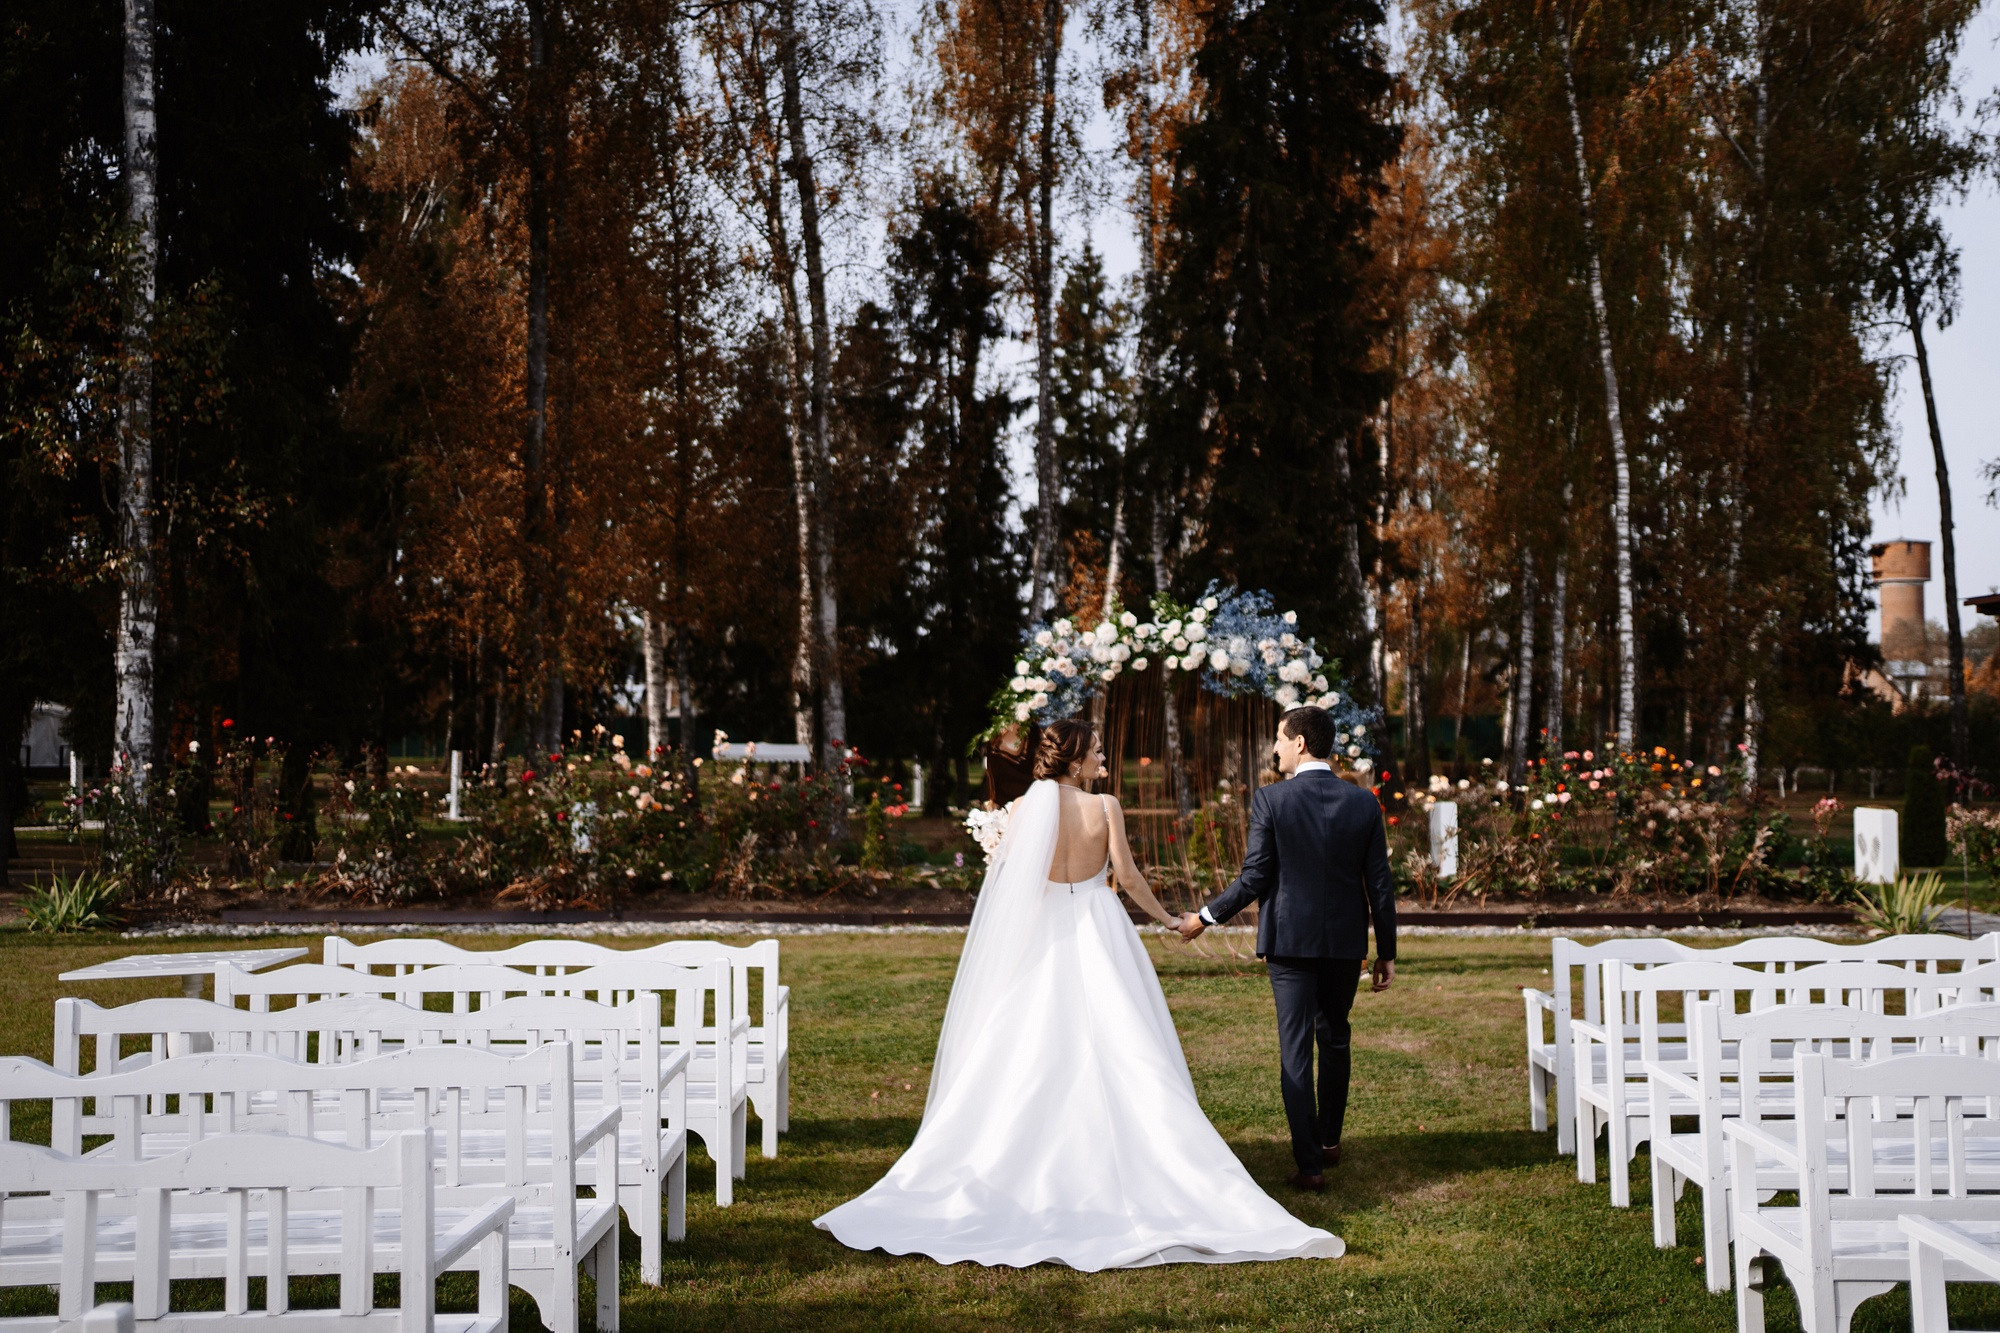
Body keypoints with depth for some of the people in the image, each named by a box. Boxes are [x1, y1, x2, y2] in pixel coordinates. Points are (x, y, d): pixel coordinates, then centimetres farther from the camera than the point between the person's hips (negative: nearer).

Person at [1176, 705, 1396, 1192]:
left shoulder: (1270, 799, -11)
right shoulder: (1364, 802, -1)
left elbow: (1254, 879, -12)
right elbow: (1380, 884, 0)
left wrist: (1204, 918, 1)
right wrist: (1387, 951, 8)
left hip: (1290, 938, -3)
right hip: (1346, 941, 4)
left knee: (1296, 1048, 1)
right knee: (1335, 1039, 21)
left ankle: (1310, 1163, -2)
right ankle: (1329, 1141, 34)